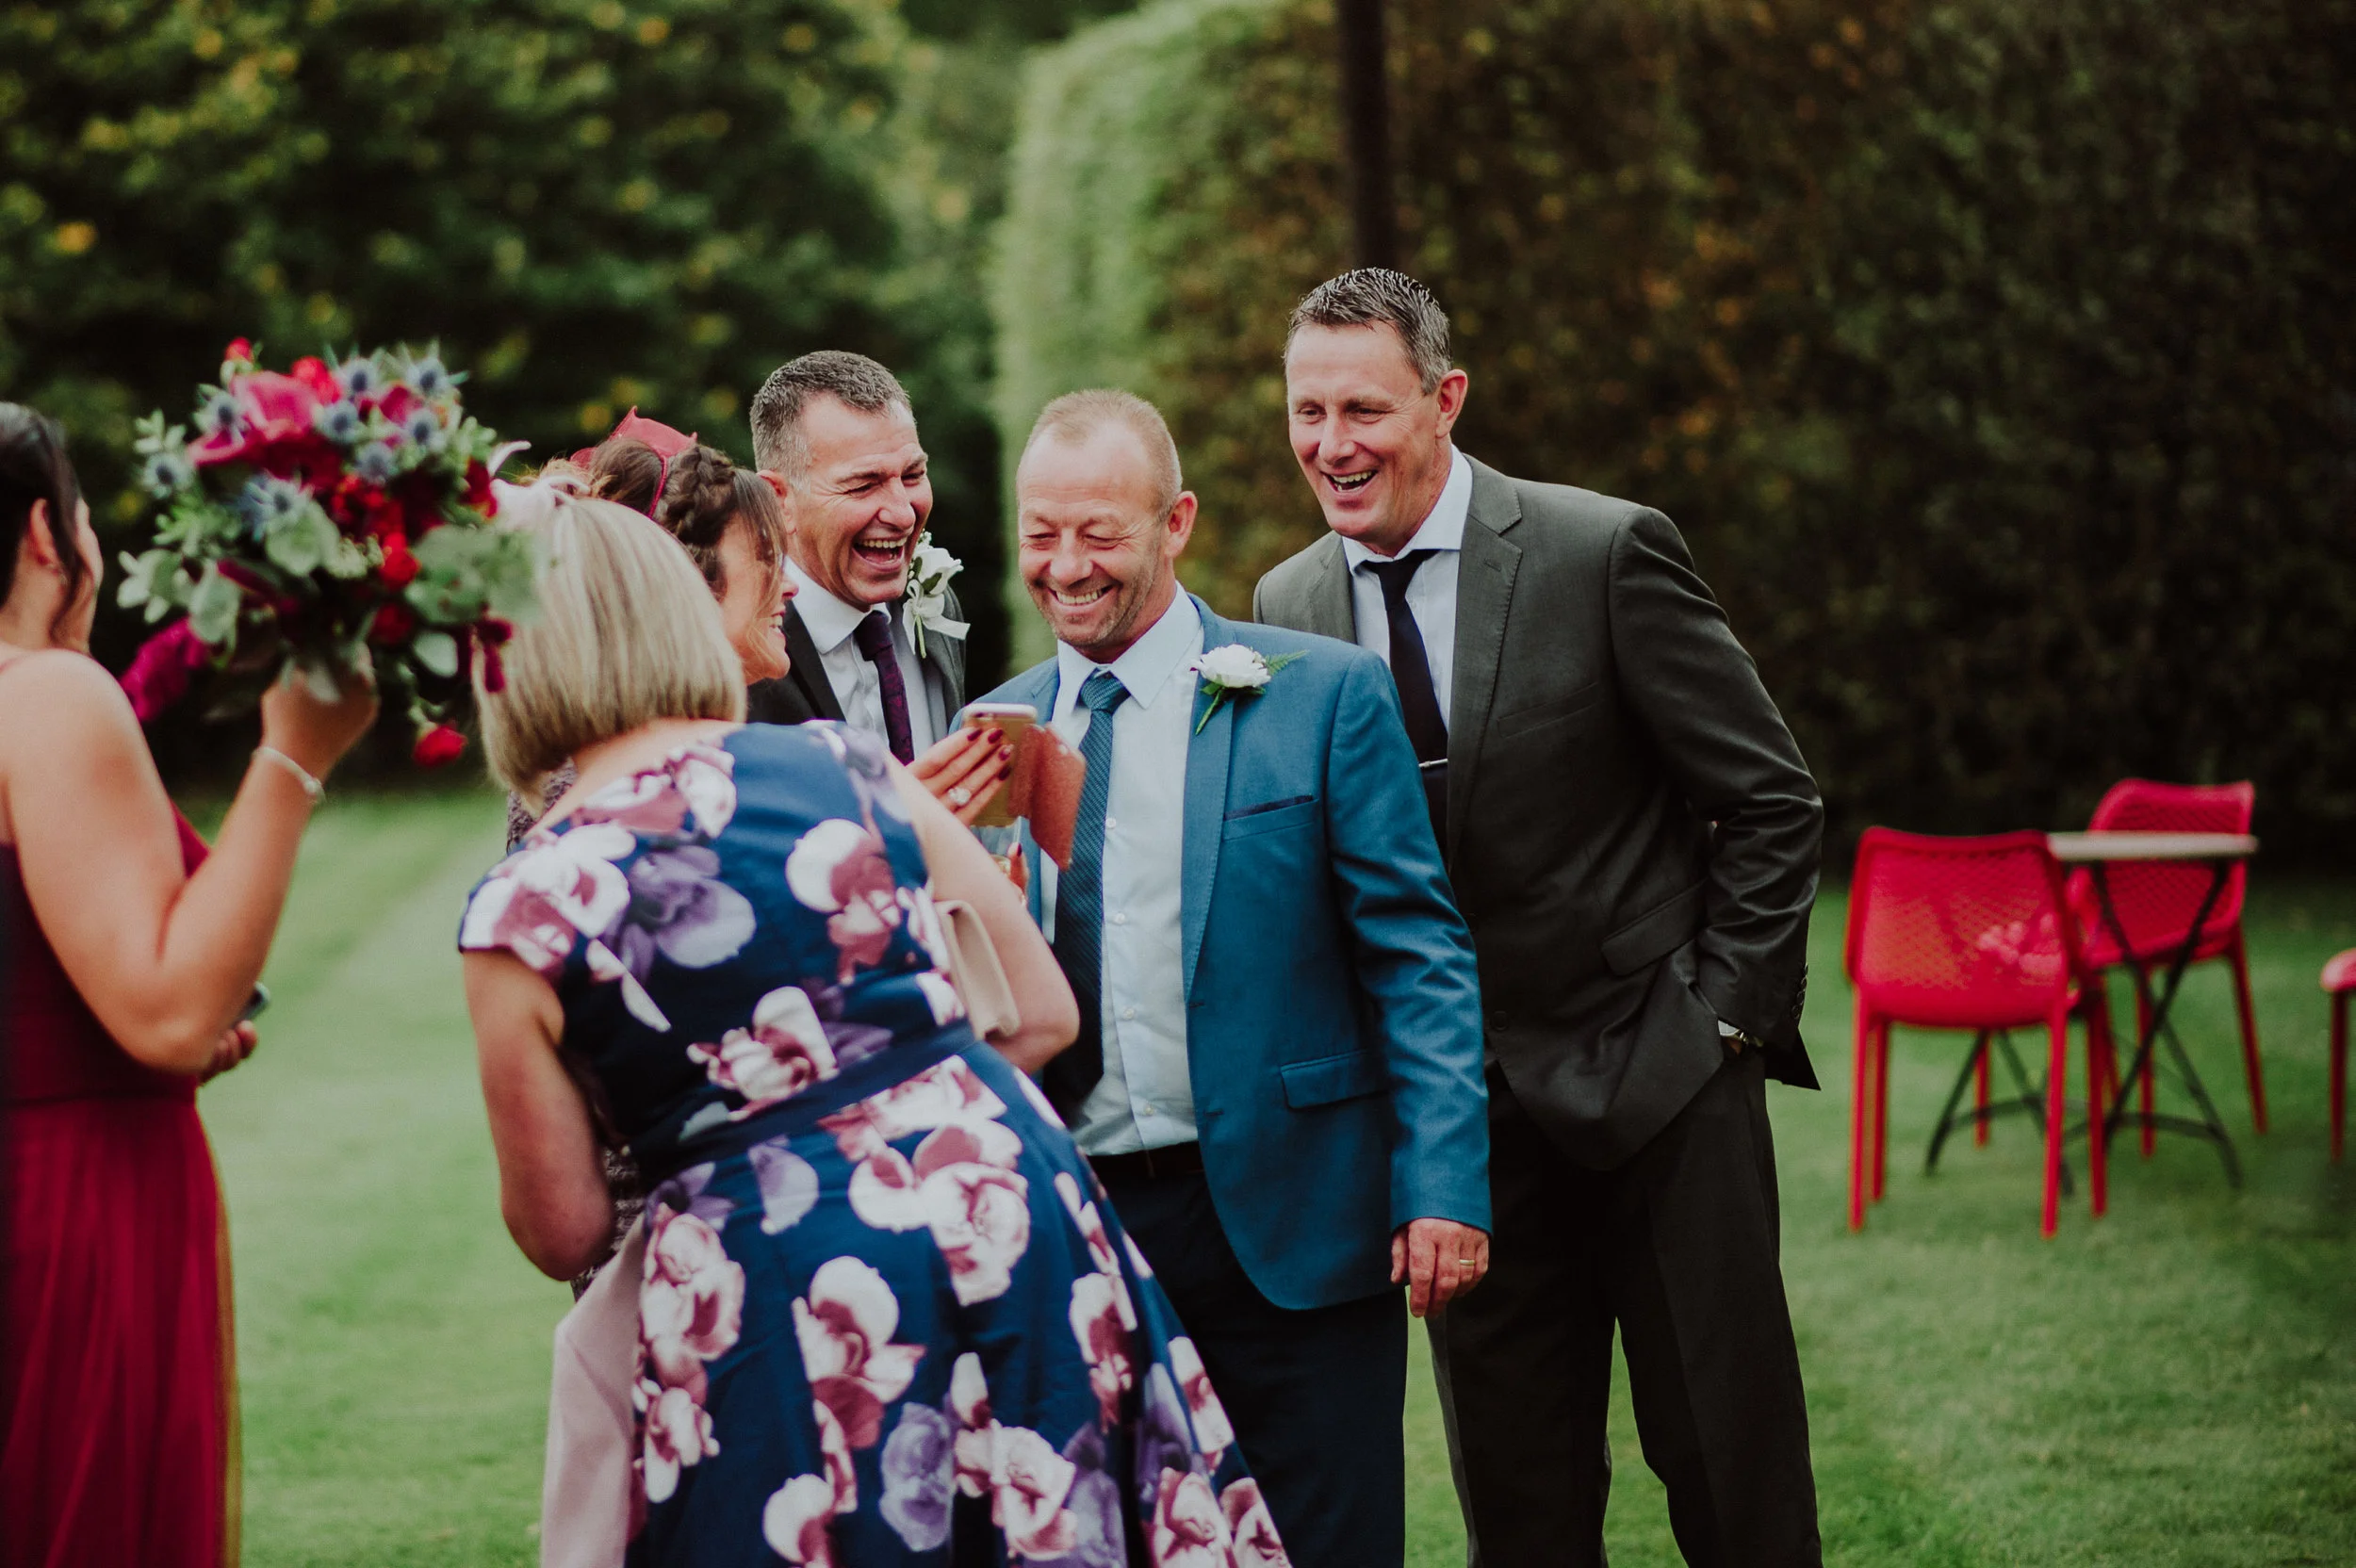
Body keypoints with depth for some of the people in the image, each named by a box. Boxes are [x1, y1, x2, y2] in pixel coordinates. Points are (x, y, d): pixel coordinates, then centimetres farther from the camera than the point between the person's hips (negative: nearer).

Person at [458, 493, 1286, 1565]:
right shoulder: (845, 765, 2)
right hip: (1010, 1208, 3)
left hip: (784, 1285, -3)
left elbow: (563, 1235, 1)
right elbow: (1043, 1010, 8)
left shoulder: (522, 913, -5)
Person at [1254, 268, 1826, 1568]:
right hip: (1455, 1109, 4)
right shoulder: (1287, 607, 4)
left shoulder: (1605, 552, -10)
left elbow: (1770, 802, -6)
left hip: (1656, 1082, -4)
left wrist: (1726, 1016, -9)